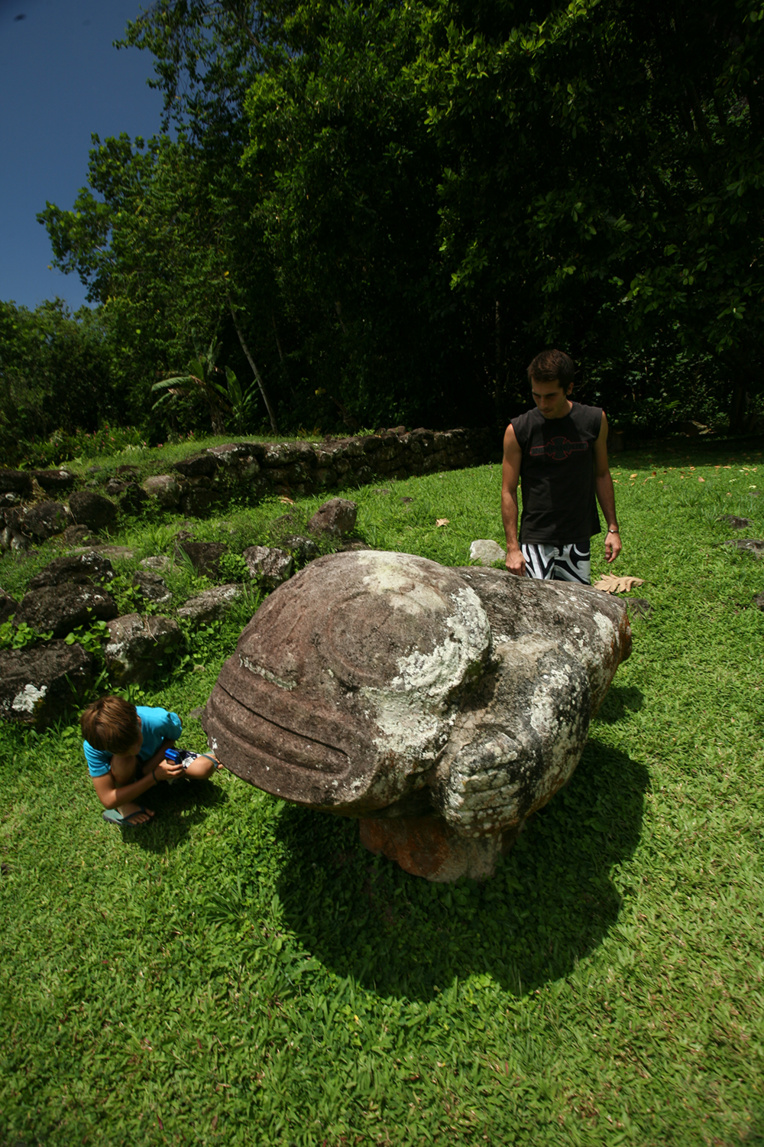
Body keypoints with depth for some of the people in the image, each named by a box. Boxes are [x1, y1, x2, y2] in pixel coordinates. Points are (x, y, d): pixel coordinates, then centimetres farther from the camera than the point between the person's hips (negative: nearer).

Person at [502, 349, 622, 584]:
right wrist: (512, 547, -8)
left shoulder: (594, 421, 1)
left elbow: (602, 474, 11)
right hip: (536, 540, -3)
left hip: (579, 539, 3)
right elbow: (508, 491, -4)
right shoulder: (517, 431, -7)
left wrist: (613, 527, 9)